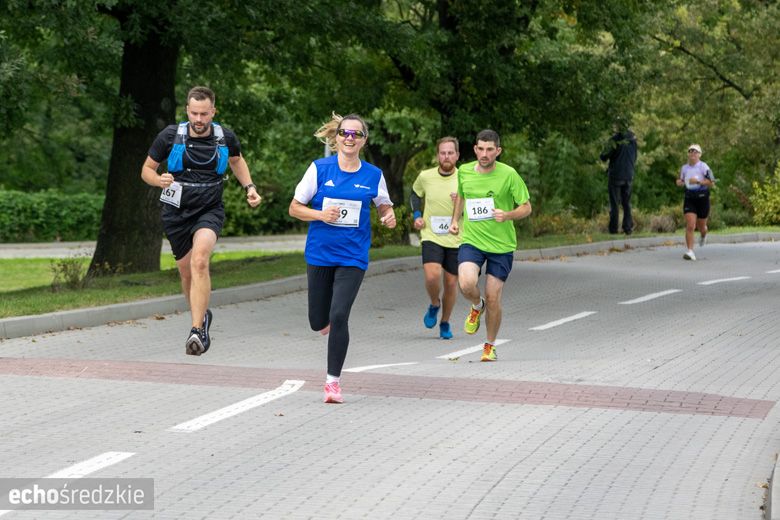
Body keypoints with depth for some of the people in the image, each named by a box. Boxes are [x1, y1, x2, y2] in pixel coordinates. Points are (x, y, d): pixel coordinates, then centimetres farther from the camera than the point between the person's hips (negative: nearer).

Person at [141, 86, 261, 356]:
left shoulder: (226, 137, -2)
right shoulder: (170, 135, -7)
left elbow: (237, 160, 21)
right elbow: (147, 169, 3)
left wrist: (249, 187, 7)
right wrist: (159, 180, -19)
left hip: (210, 211, -1)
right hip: (177, 212, 2)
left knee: (199, 260, -26)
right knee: (187, 271, 10)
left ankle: (197, 330, -31)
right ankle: (202, 315, 40)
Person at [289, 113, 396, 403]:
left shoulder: (373, 175, 0)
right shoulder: (319, 169, -4)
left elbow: (384, 206, 16)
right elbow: (295, 208, 1)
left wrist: (389, 216, -7)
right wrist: (320, 215, -17)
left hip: (353, 257, -1)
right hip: (319, 255, 1)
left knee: (339, 317, -14)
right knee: (318, 322, 7)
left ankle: (333, 380, -1)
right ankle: (331, 320, 46)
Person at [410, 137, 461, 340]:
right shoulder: (425, 177, -1)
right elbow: (415, 195, 21)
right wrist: (416, 216, 6)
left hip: (456, 239, 0)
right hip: (431, 236, 0)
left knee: (451, 282, 6)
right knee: (432, 276, -21)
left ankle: (445, 323, 28)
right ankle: (434, 304, 11)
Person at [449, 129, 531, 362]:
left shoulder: (509, 175, -8)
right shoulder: (464, 172, 2)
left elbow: (526, 207, -2)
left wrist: (507, 215, -21)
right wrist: (455, 220, 11)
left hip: (501, 245, -2)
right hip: (471, 240, 2)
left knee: (493, 300, 0)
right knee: (466, 284, -25)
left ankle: (490, 346, 24)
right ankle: (477, 307, 12)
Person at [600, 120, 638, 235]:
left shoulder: (614, 140, -13)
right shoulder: (632, 140, 3)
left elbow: (604, 157, -10)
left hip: (615, 175, -4)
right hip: (629, 175, 4)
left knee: (614, 203, 0)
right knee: (627, 203, 11)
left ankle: (613, 228, -1)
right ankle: (628, 227, 6)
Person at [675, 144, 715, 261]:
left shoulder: (703, 167, -9)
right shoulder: (684, 168, 6)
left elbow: (711, 183, -13)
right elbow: (681, 180, 24)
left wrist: (698, 181, -24)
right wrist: (679, 182, 0)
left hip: (702, 198, -2)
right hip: (689, 199, 2)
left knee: (701, 226, 13)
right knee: (690, 226, -14)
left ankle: (703, 235, 51)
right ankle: (690, 251, -15)